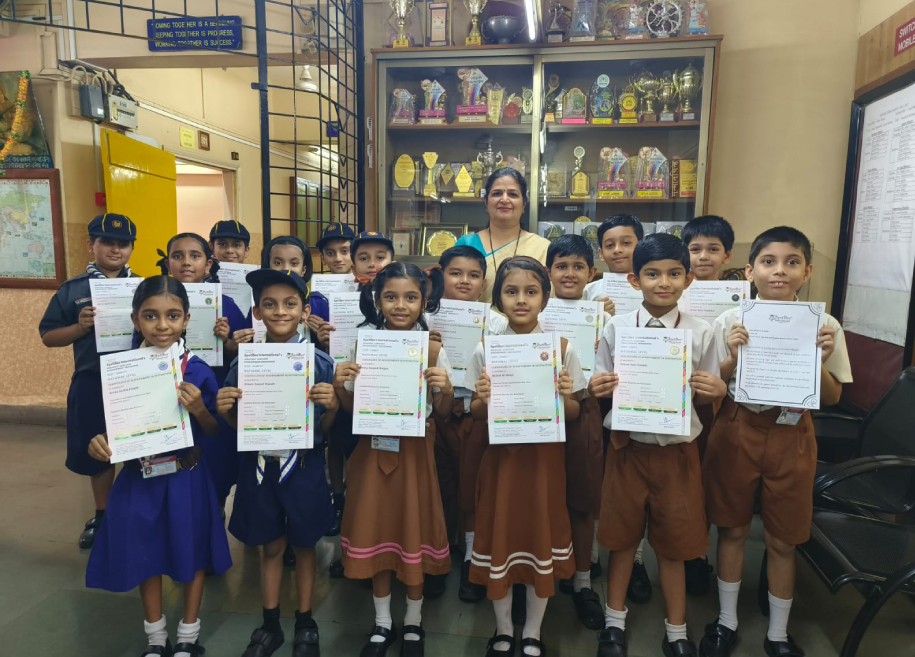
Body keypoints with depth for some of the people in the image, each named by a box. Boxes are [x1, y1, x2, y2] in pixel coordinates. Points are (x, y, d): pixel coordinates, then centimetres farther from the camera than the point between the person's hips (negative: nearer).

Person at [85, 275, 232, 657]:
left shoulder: (198, 372, -12)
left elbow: (215, 432, -5)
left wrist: (199, 409, -24)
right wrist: (98, 442, -18)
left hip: (187, 478, -1)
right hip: (139, 478, 2)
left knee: (192, 553, 14)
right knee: (145, 555, 17)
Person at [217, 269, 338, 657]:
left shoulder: (319, 362, -9)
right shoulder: (245, 362, -3)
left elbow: (324, 428, -4)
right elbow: (239, 426, 5)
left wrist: (331, 405, -24)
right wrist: (225, 410, -15)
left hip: (304, 466, -2)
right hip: (260, 465, 2)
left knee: (303, 546, 15)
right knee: (270, 547, 17)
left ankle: (305, 624, 35)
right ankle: (270, 625, 37)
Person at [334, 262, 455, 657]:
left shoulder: (434, 350, -6)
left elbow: (442, 414, -1)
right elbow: (352, 409, 3)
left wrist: (446, 391, -20)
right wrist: (339, 385, -15)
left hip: (415, 451, -1)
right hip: (374, 450, 2)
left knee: (414, 532, 10)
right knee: (376, 532, 11)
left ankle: (413, 622, 33)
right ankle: (382, 623, 33)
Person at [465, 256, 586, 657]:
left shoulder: (562, 348, -4)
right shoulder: (485, 350, -4)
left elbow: (573, 415, 1)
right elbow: (476, 415, 2)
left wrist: (565, 397, -20)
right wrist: (483, 399, -19)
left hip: (545, 455, 0)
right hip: (502, 454, 0)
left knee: (543, 534, 9)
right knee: (499, 534, 8)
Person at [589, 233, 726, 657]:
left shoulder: (700, 332, -4)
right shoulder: (616, 328, -4)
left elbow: (705, 398, 4)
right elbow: (602, 391, 2)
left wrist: (717, 390, -18)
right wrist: (596, 388, -20)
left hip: (676, 448, 0)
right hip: (628, 444, 0)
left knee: (673, 541, 13)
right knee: (622, 534, 15)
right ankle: (615, 619, 38)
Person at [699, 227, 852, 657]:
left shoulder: (824, 326, -4)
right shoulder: (731, 321, -6)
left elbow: (832, 398, 1)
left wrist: (820, 361, -17)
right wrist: (733, 358, -20)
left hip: (791, 437, 0)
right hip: (737, 431, 0)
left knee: (782, 540, 12)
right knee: (733, 529, 13)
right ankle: (726, 622, 34)